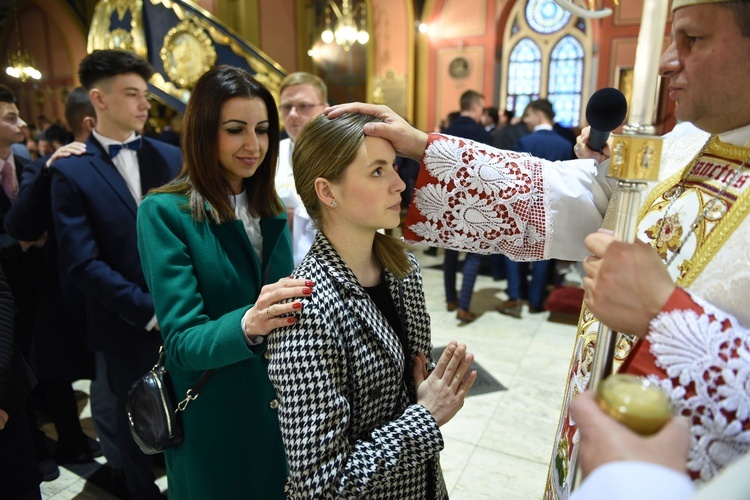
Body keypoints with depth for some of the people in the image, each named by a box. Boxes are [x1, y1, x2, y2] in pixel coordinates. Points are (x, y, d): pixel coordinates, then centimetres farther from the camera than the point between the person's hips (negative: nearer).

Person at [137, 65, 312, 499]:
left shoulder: (272, 208, 1)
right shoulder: (165, 212, -16)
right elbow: (182, 341, -22)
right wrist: (246, 326, -40)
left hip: (280, 408, 5)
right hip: (212, 419, -5)